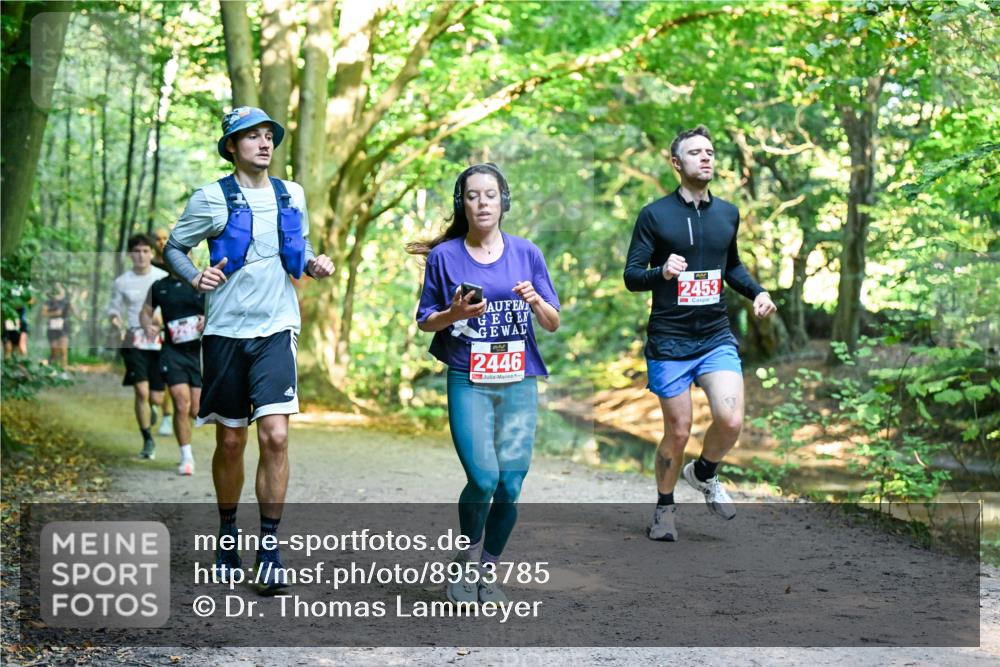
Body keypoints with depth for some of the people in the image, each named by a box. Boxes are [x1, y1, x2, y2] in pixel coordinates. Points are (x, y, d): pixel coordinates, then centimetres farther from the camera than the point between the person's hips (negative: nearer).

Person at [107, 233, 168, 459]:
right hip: (134, 341, 0)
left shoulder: (163, 278, 1)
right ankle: (148, 441, 1)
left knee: (157, 397, 2)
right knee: (141, 391, -13)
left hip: (159, 342, 0)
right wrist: (117, 323, -10)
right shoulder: (122, 282, 3)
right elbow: (113, 310, 11)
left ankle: (149, 407, 42)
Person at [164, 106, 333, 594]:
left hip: (276, 329, 1)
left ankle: (269, 549, -5)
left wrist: (314, 263, 1)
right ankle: (227, 534, 28)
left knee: (275, 435, -12)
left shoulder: (291, 195, 9)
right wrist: (195, 277, -15)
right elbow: (174, 247, 5)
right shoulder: (211, 198, -1)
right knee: (230, 441, 7)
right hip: (226, 330, -1)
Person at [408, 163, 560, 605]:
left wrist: (536, 302, -12)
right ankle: (467, 560, 11)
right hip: (468, 382, -2)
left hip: (519, 382, 2)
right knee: (483, 479, -16)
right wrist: (454, 314, -13)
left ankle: (489, 571, 19)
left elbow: (553, 324, 9)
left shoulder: (527, 253, 7)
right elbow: (425, 321, 8)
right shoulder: (444, 256, 3)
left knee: (510, 485, -1)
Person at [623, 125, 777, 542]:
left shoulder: (728, 214, 10)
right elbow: (631, 276, -5)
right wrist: (662, 272, -26)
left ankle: (704, 474, 17)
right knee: (678, 432, 2)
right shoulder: (654, 215, -5)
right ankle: (664, 508, 26)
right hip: (669, 342, -3)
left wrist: (757, 292, 8)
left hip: (717, 338, 3)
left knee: (731, 420, -15)